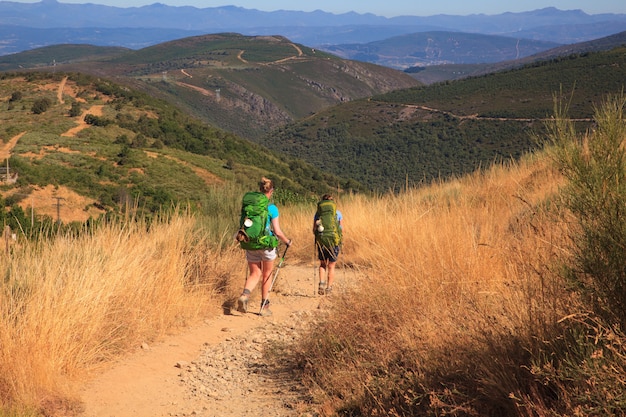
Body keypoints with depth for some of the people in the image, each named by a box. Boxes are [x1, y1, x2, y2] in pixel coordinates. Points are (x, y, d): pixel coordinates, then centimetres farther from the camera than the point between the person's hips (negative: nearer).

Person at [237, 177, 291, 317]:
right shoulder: (272, 208, -10)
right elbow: (277, 232, -11)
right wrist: (287, 242, 6)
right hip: (267, 245, -3)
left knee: (254, 274, 13)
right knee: (267, 275, 15)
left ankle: (245, 295, -16)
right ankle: (264, 306, 21)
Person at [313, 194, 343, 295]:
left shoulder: (318, 213, 1)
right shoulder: (338, 213, 0)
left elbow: (314, 230, 2)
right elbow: (342, 230, 3)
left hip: (321, 241, 1)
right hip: (334, 242, -1)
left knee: (323, 264, 20)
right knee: (331, 266, 14)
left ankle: (322, 283, 1)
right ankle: (329, 288, 15)